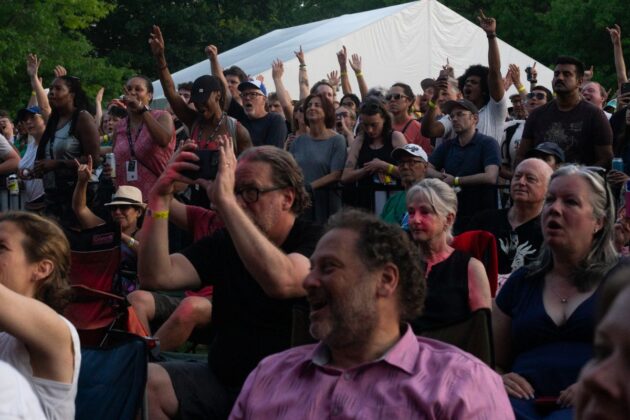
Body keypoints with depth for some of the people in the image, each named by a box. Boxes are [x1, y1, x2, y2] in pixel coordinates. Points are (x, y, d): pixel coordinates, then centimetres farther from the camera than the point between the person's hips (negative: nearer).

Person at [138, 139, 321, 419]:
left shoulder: (313, 242, -10)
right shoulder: (225, 241, 7)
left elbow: (281, 282, -34)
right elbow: (156, 277, -4)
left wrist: (225, 202, -33)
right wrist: (160, 198, -12)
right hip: (221, 379, 6)